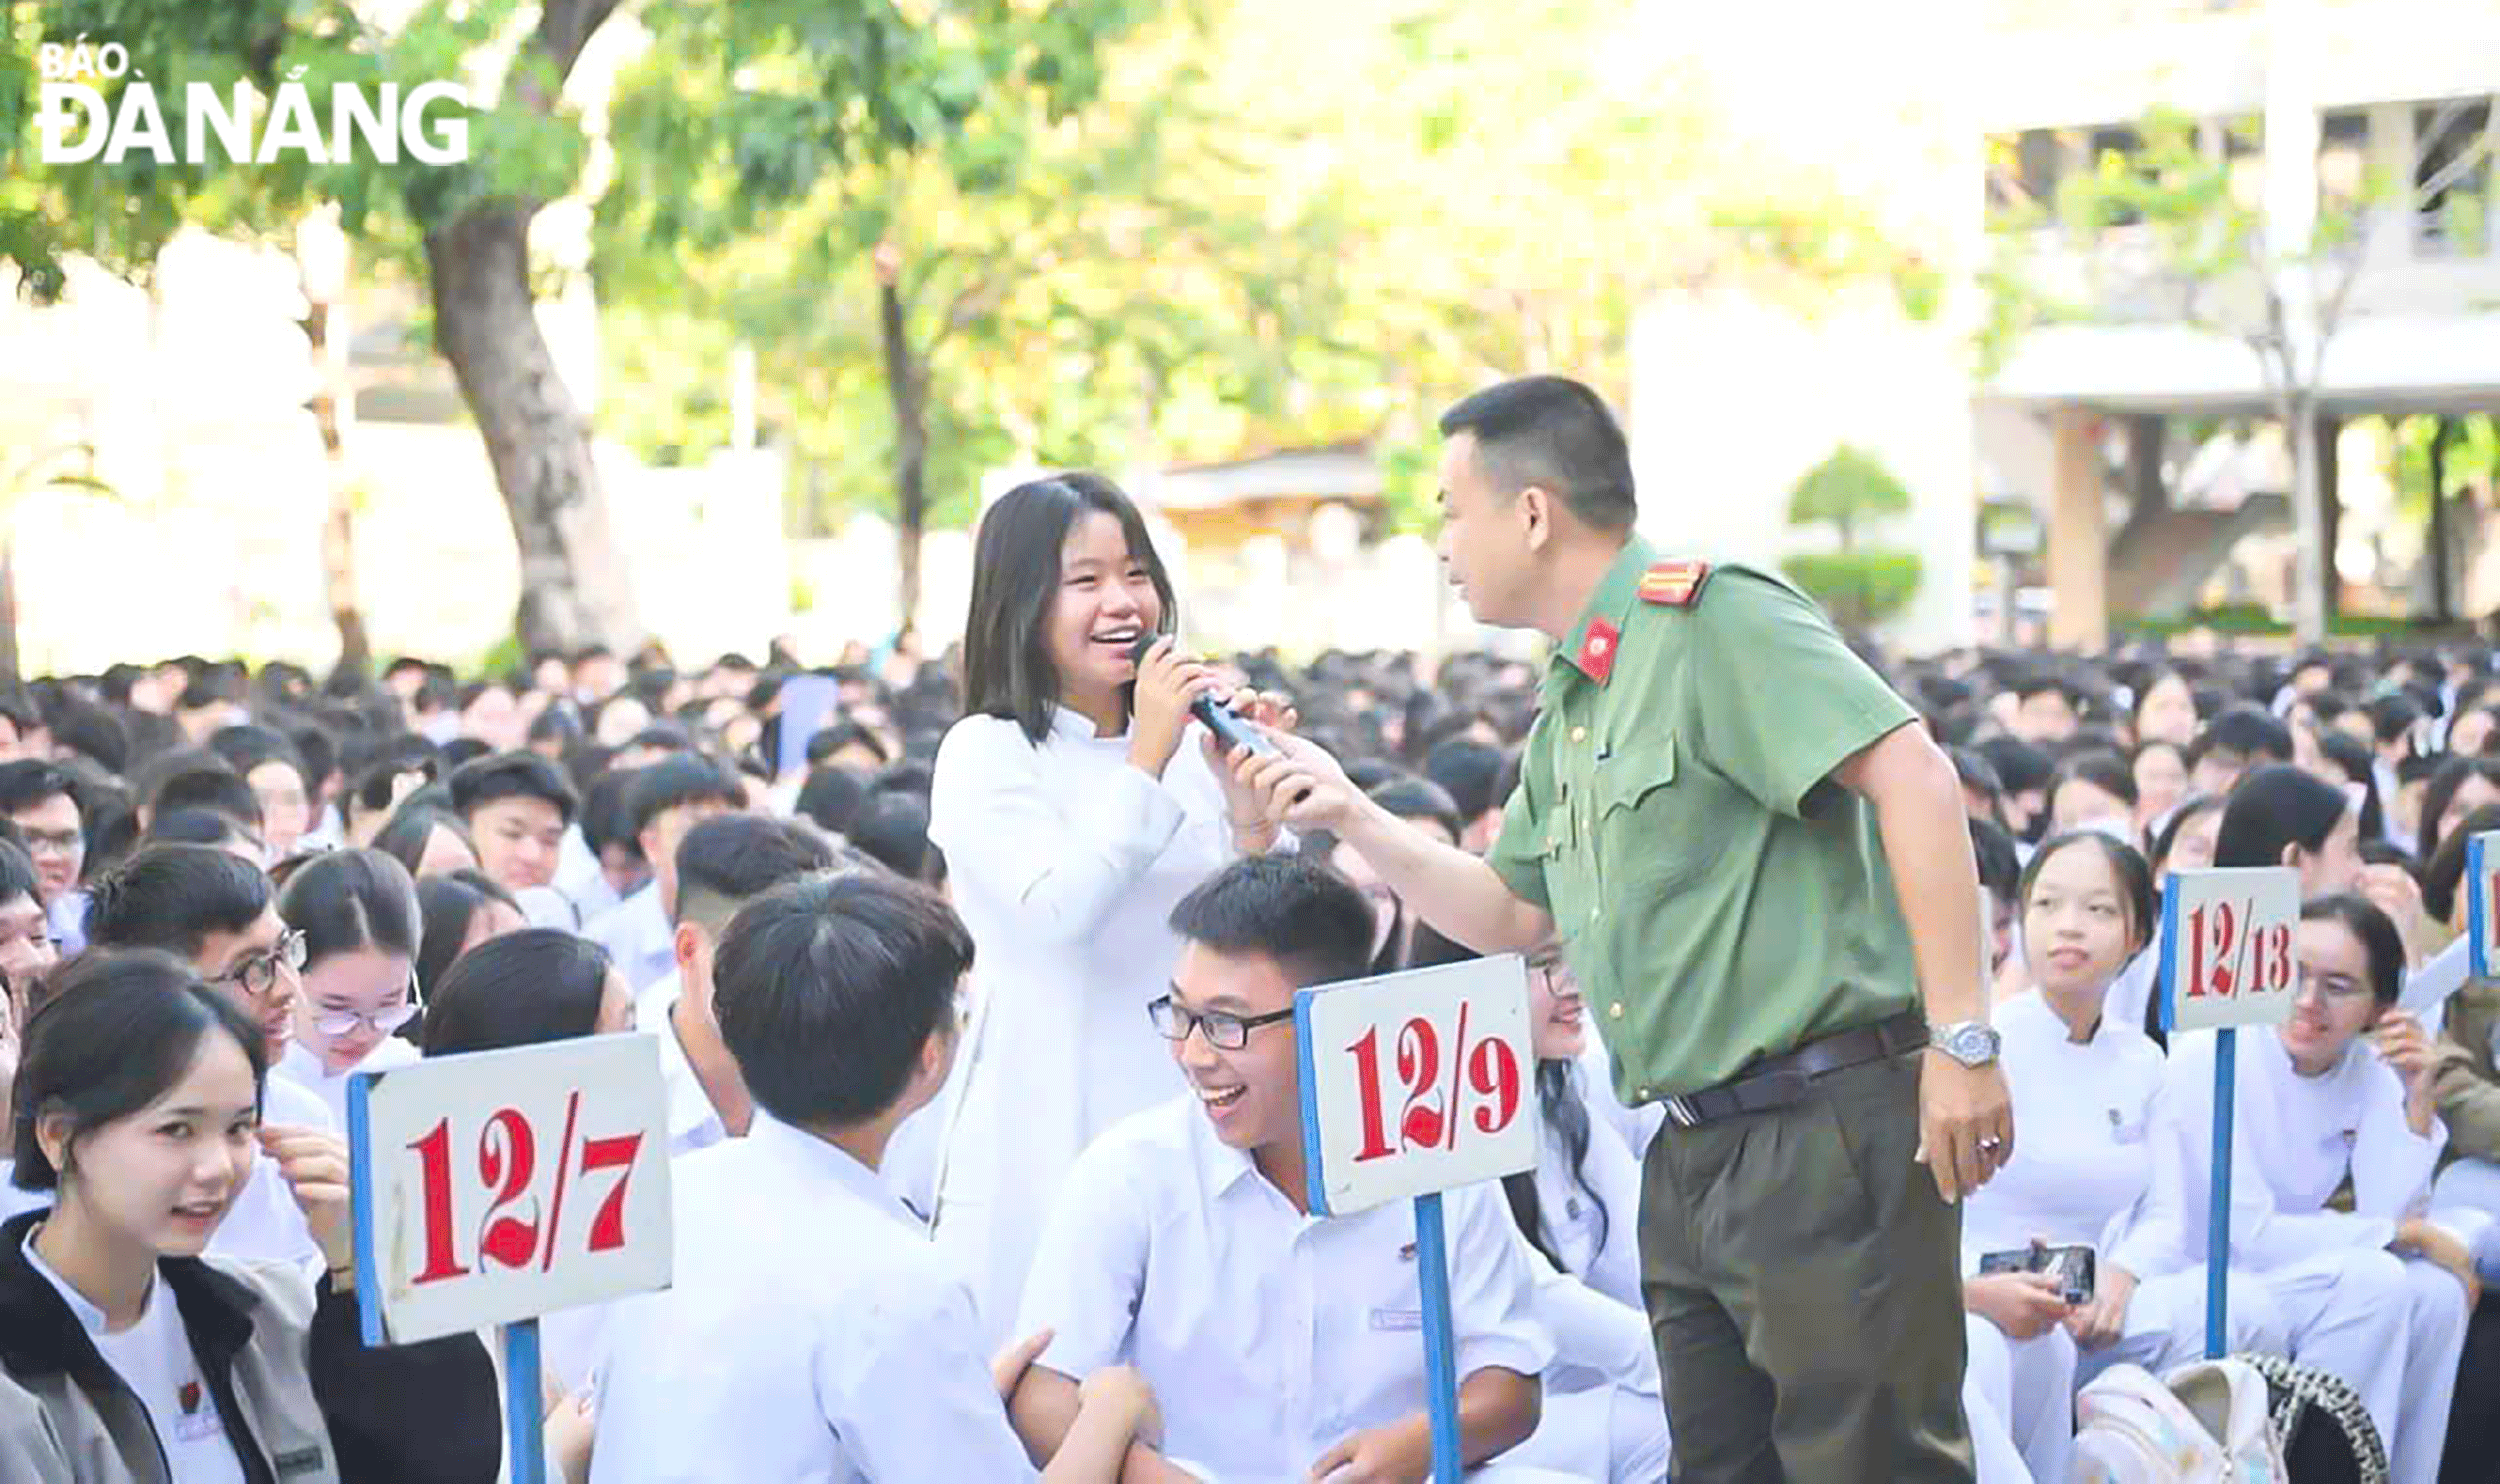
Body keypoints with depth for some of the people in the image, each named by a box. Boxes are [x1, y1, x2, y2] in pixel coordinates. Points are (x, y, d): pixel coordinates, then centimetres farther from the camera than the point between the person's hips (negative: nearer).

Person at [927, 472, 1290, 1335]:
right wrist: (1147, 761, -17)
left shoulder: (1191, 745, 8)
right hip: (1049, 1127, -4)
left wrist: (1250, 793, -7)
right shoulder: (986, 753, -5)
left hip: (1190, 1122, 4)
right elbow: (1058, 910, -20)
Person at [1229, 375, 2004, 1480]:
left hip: (1828, 1134, -10)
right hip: (1694, 1159, 10)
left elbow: (1912, 777, -21)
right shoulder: (1569, 706, 18)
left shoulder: (1709, 617, -12)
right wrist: (1350, 816, 17)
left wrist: (1962, 1037, -24)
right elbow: (1511, 915, 29)